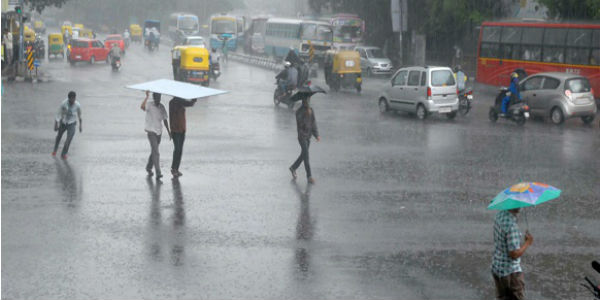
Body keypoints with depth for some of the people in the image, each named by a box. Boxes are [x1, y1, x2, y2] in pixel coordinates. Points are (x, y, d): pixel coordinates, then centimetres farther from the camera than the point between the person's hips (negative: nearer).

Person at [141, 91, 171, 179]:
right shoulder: (150, 106, -12)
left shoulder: (162, 107, 7)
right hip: (151, 131, -6)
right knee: (156, 153, -13)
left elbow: (164, 119, 15)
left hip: (159, 132, 6)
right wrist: (147, 97, -40)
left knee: (154, 151, 19)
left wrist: (168, 131, 16)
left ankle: (148, 167, 38)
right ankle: (158, 173, -17)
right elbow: (142, 107, -35)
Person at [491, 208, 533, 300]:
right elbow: (514, 254, -26)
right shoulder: (511, 225, -27)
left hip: (496, 268, 8)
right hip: (511, 272, -8)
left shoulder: (500, 215, 0)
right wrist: (528, 242, -12)